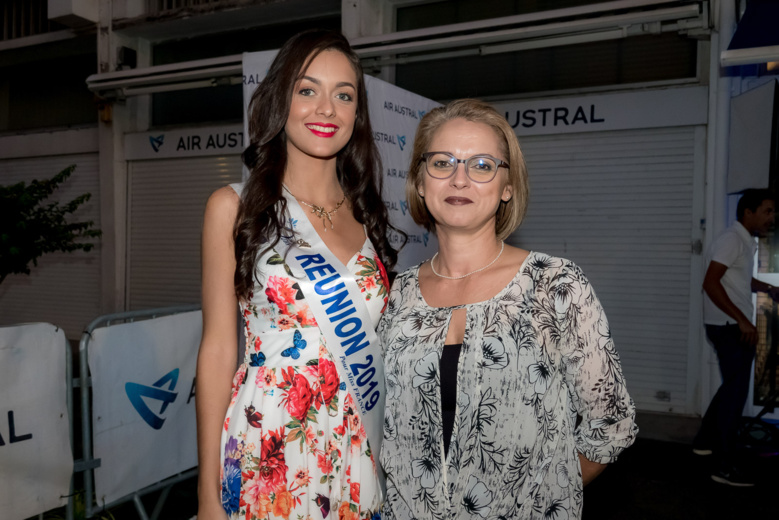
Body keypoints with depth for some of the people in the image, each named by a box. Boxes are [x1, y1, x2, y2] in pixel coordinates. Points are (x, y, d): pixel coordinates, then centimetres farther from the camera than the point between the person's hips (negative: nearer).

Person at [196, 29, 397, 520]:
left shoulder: (367, 214, 6)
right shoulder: (235, 206, -5)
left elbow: (376, 345, 11)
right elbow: (218, 350, -6)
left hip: (363, 459, 4)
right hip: (269, 459, -3)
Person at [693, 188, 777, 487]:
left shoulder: (746, 242, 15)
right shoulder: (732, 240, -16)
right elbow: (711, 283, -25)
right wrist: (742, 320, -27)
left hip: (736, 327, 10)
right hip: (729, 327, -10)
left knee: (733, 387, 19)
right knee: (736, 391, -7)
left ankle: (705, 440, 31)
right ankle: (725, 467, -2)